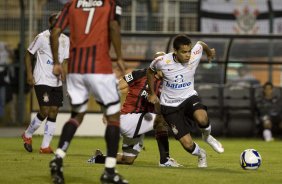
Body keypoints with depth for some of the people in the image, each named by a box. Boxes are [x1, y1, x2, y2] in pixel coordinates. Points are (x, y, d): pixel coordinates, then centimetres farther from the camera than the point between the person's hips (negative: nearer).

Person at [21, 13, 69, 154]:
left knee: (53, 113, 0)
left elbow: (65, 60, 12)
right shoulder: (42, 37, -6)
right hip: (42, 80, -5)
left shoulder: (65, 40, 9)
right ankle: (27, 135, 14)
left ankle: (45, 146, 4)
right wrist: (29, 74, -7)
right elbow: (28, 54, 1)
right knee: (44, 112, -11)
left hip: (57, 82, 5)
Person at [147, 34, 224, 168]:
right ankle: (201, 155, 25)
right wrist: (152, 93, 10)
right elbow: (150, 72, 5)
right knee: (188, 144, -14)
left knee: (202, 118, -37)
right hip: (170, 105, -1)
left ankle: (207, 136, 1)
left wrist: (210, 52, 31)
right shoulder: (162, 62, -19)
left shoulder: (194, 55, -16)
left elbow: (201, 44, 10)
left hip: (189, 97, 1)